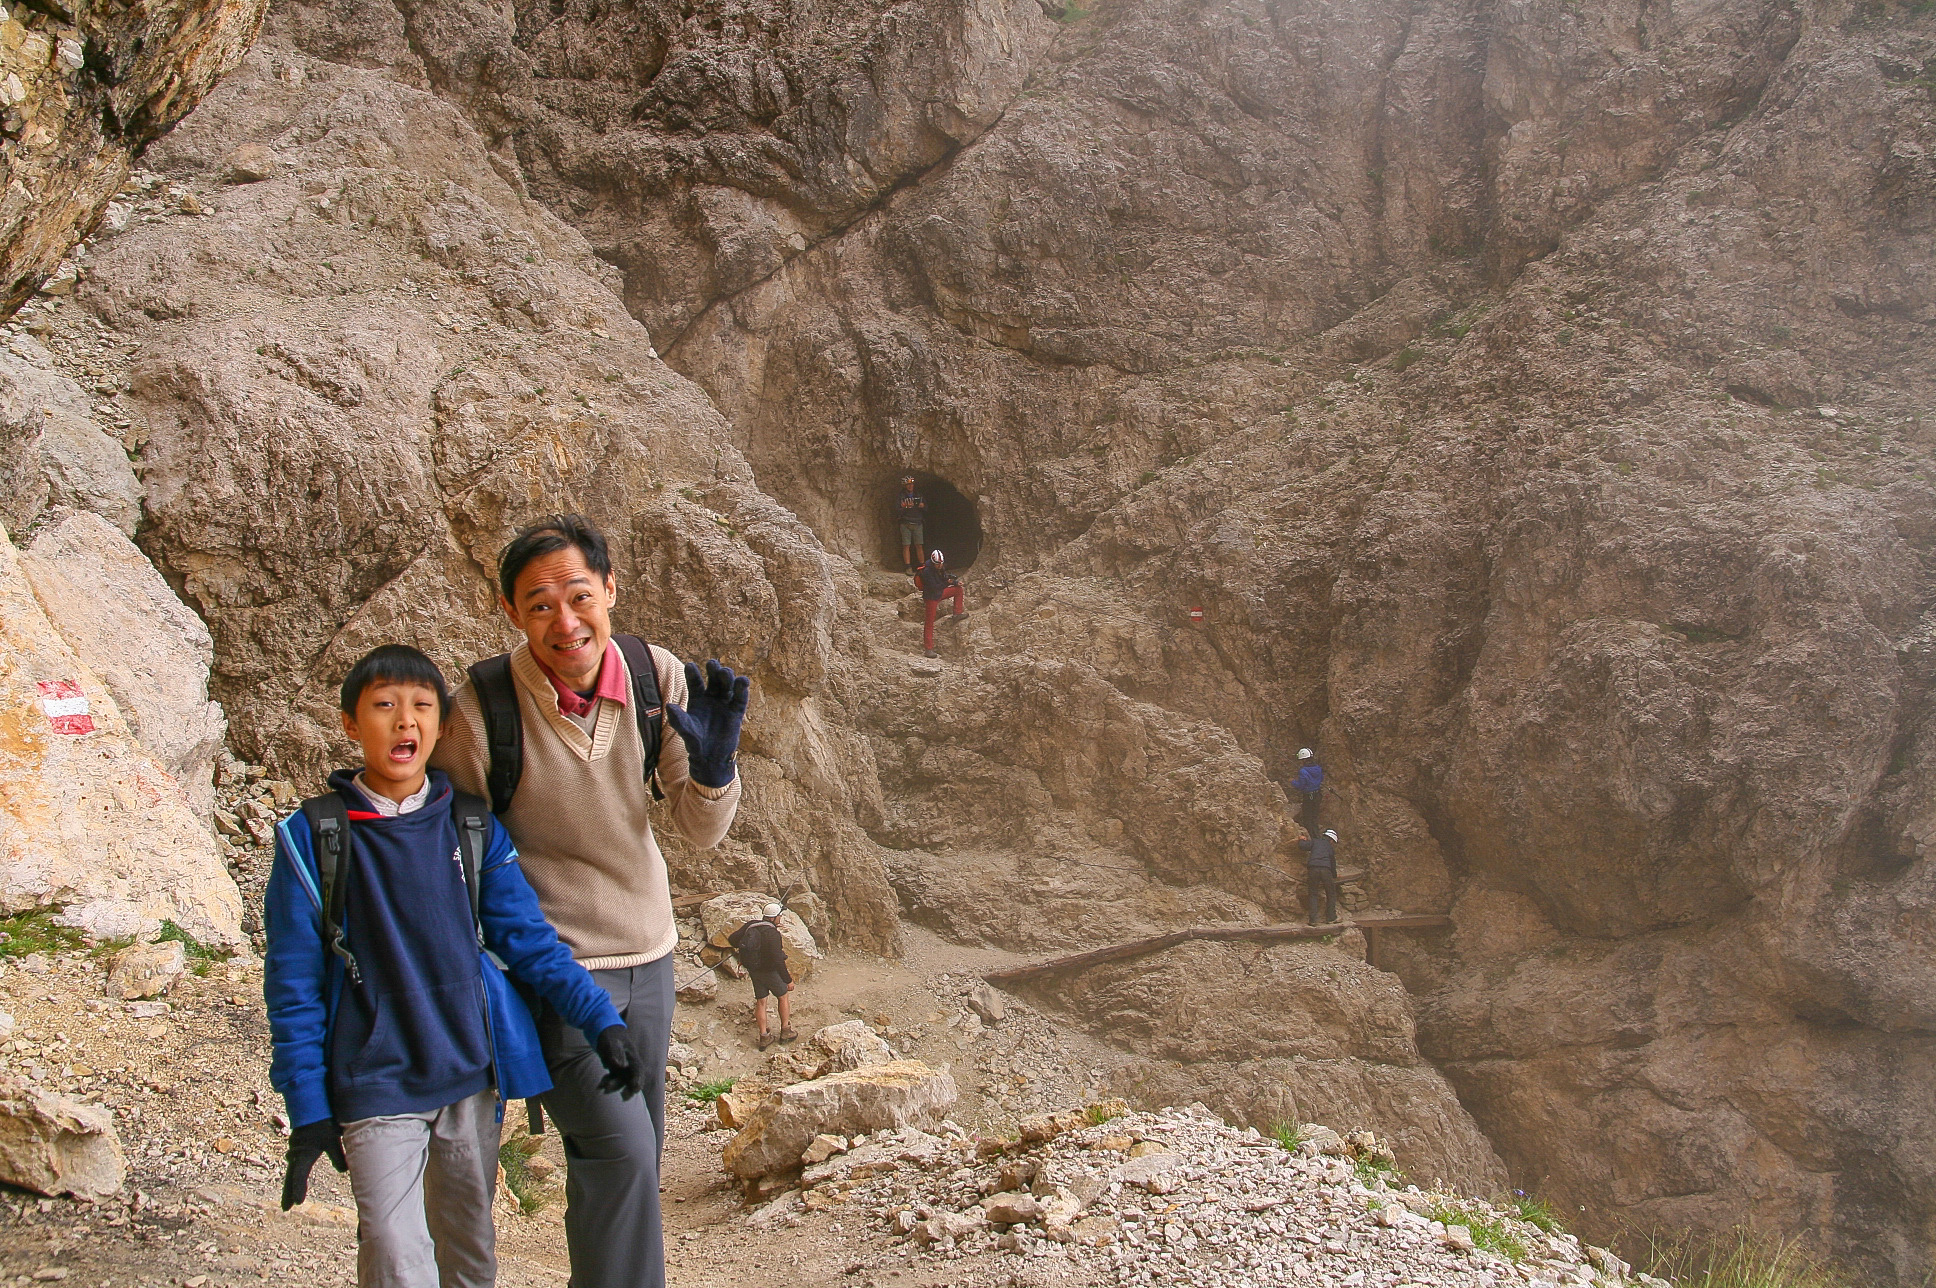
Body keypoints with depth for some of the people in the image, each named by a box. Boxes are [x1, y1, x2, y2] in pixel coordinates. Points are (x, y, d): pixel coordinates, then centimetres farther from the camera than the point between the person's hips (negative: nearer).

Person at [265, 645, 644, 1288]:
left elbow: (527, 939, 3)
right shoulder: (313, 837, -5)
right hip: (376, 1088, -3)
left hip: (472, 1078, 3)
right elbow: (293, 985, -3)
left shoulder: (473, 827, 2)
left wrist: (602, 1021, -9)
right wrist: (307, 1111, -6)